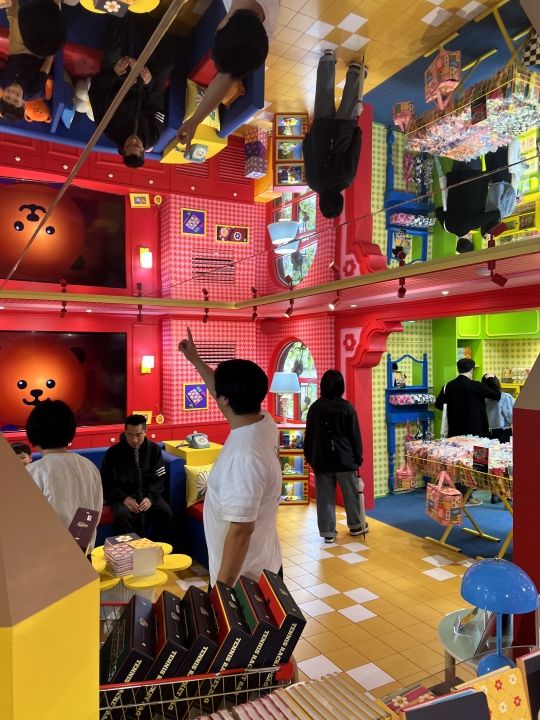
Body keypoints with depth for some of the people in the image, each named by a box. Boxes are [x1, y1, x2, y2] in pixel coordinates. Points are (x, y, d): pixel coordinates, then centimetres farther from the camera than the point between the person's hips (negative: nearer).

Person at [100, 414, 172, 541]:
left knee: (166, 512, -24)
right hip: (122, 495, -1)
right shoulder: (113, 452, -8)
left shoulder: (154, 449, -2)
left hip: (148, 494, 2)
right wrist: (123, 498, -20)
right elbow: (107, 483, -5)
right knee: (122, 515, -33)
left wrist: (150, 497, -18)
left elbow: (159, 478, 0)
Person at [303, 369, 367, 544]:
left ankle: (328, 532, 13)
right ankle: (356, 526, 29)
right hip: (345, 458, -1)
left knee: (325, 497, 8)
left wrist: (309, 457, 13)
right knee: (352, 494, 15)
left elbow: (309, 435, 4)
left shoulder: (315, 407, -2)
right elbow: (355, 435, -3)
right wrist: (358, 457, 6)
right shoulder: (347, 407, -6)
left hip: (322, 459, 1)